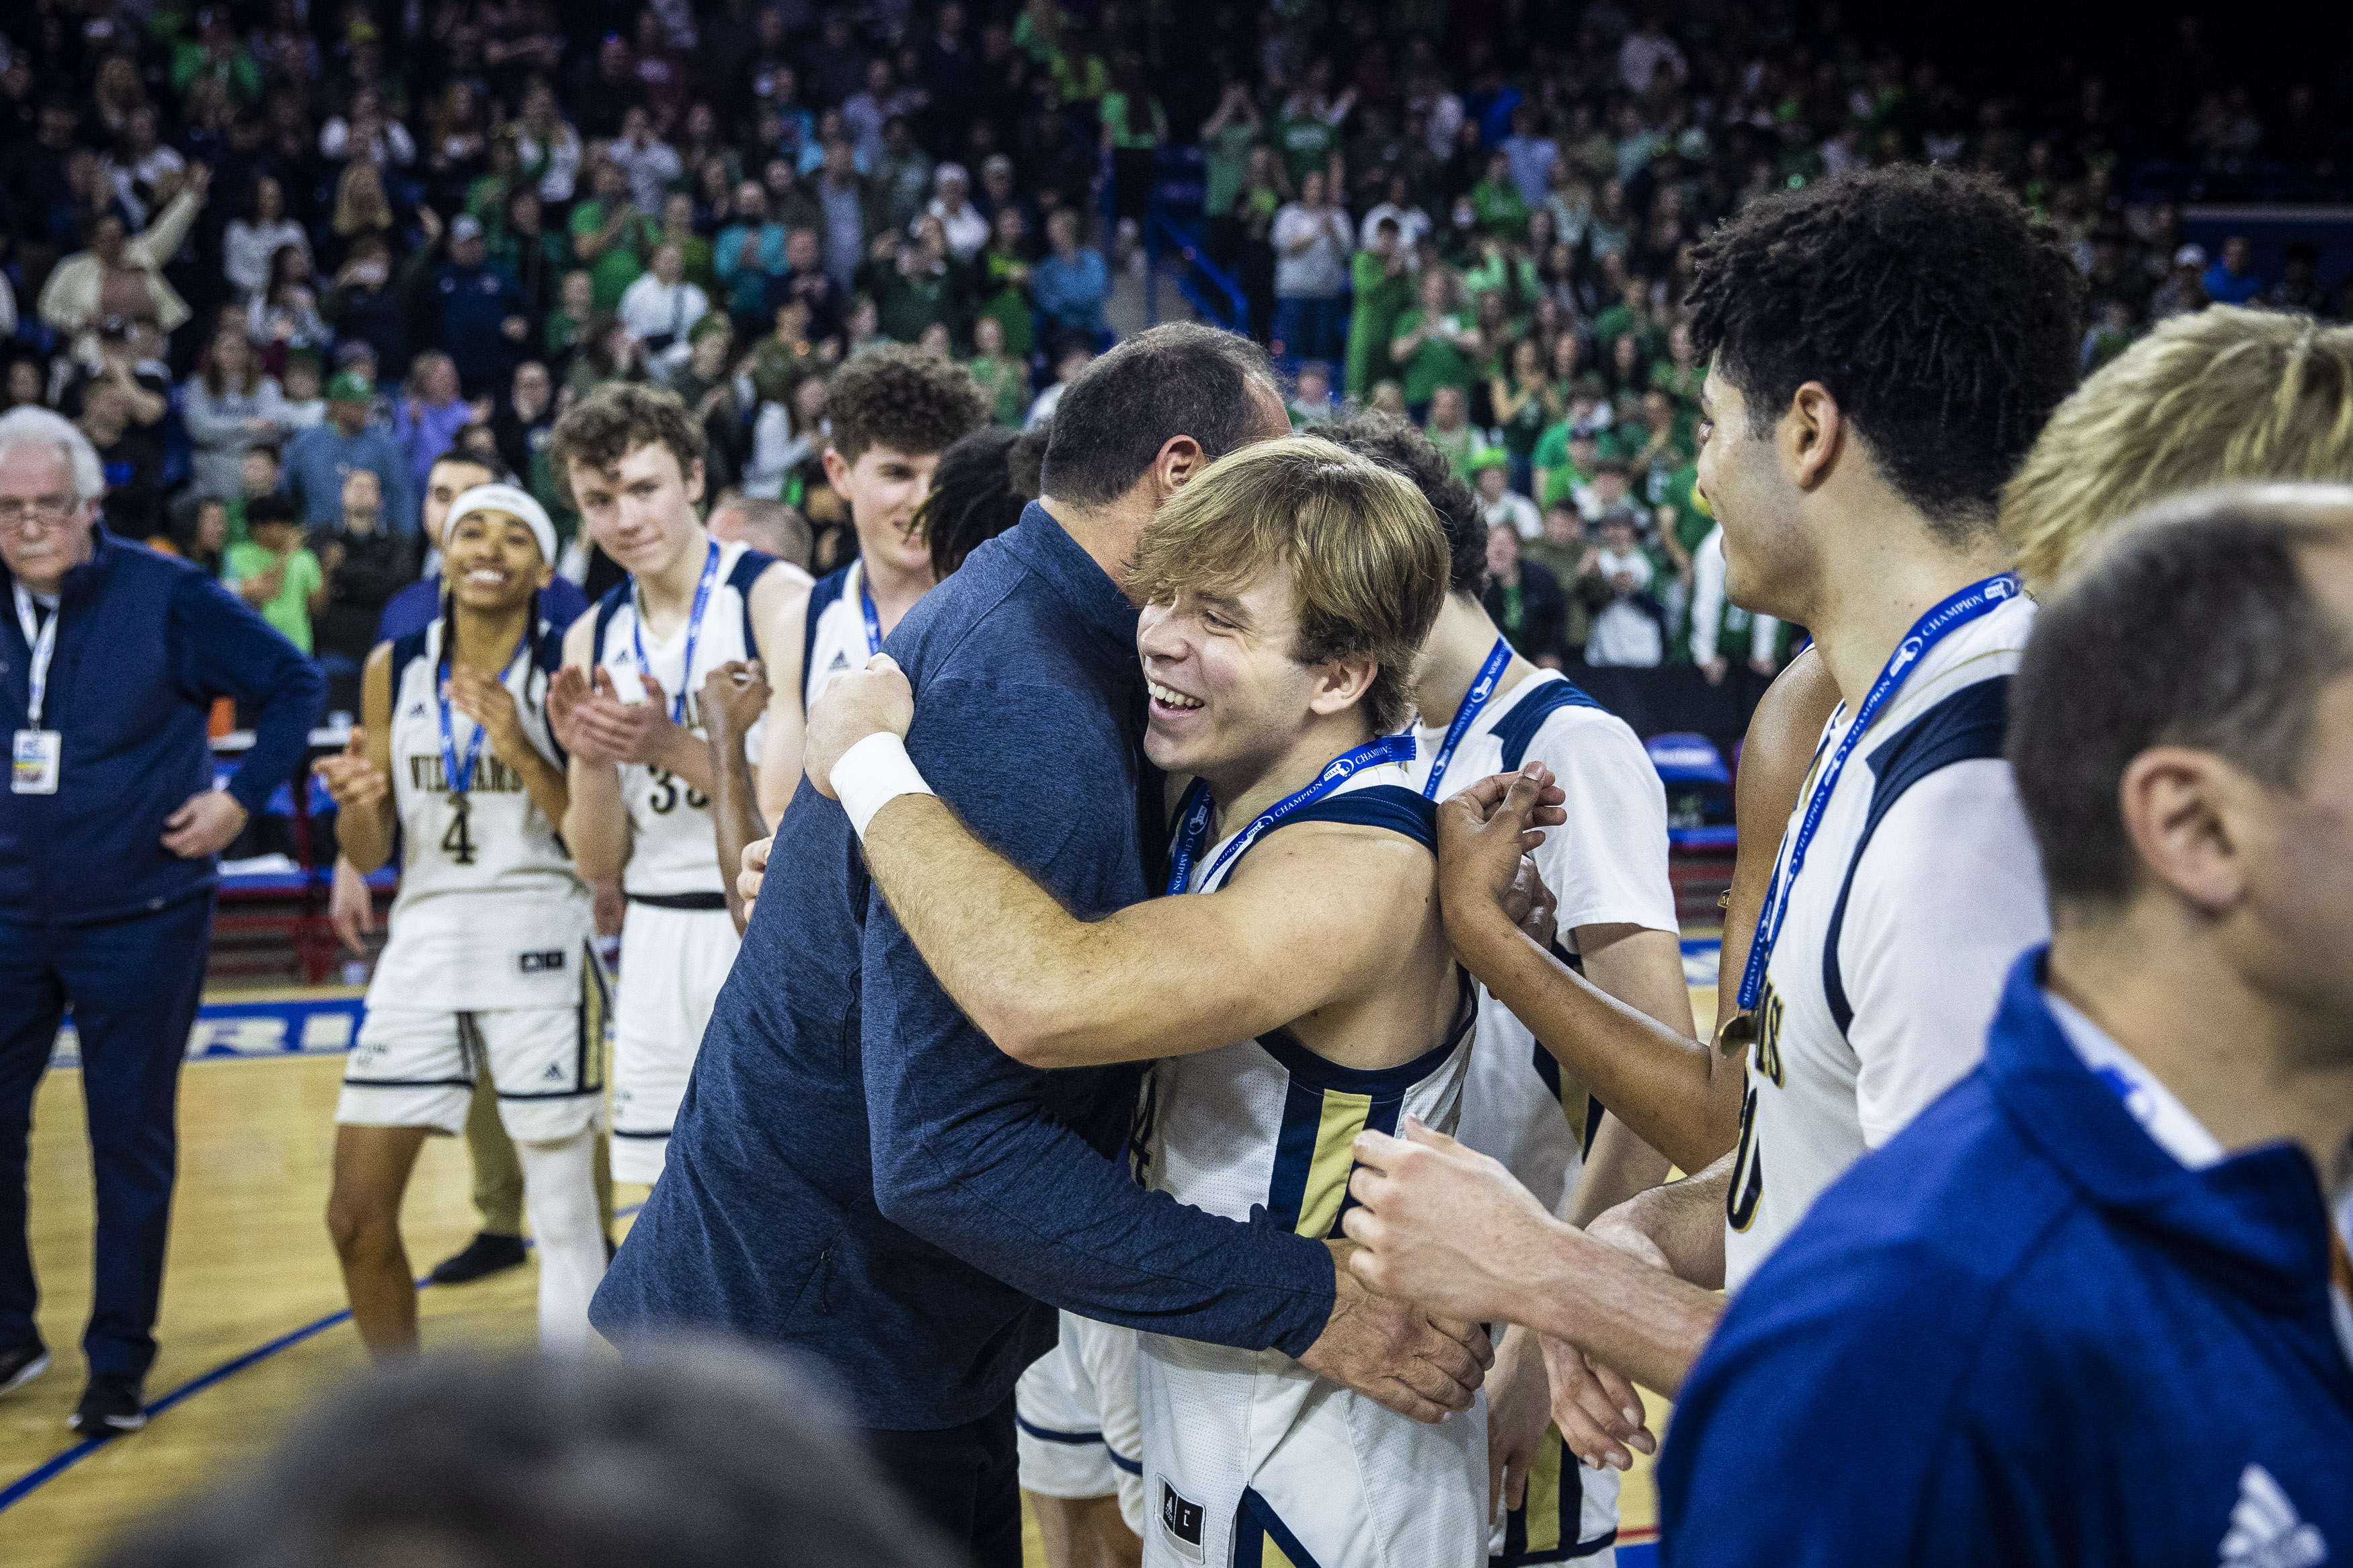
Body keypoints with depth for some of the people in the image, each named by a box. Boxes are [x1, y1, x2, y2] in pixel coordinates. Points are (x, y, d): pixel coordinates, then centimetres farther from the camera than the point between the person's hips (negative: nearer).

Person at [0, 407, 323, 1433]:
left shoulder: (167, 597, -10)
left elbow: (294, 684, -3)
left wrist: (243, 796, -9)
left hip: (140, 917, -4)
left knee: (130, 1142, 4)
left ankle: (119, 1360, 17)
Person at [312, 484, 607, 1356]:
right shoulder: (394, 669, 6)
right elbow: (370, 856, 9)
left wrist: (521, 750, -20)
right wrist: (357, 802, -12)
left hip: (540, 954, -4)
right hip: (422, 948, 4)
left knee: (564, 1218, 1)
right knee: (356, 1216, 5)